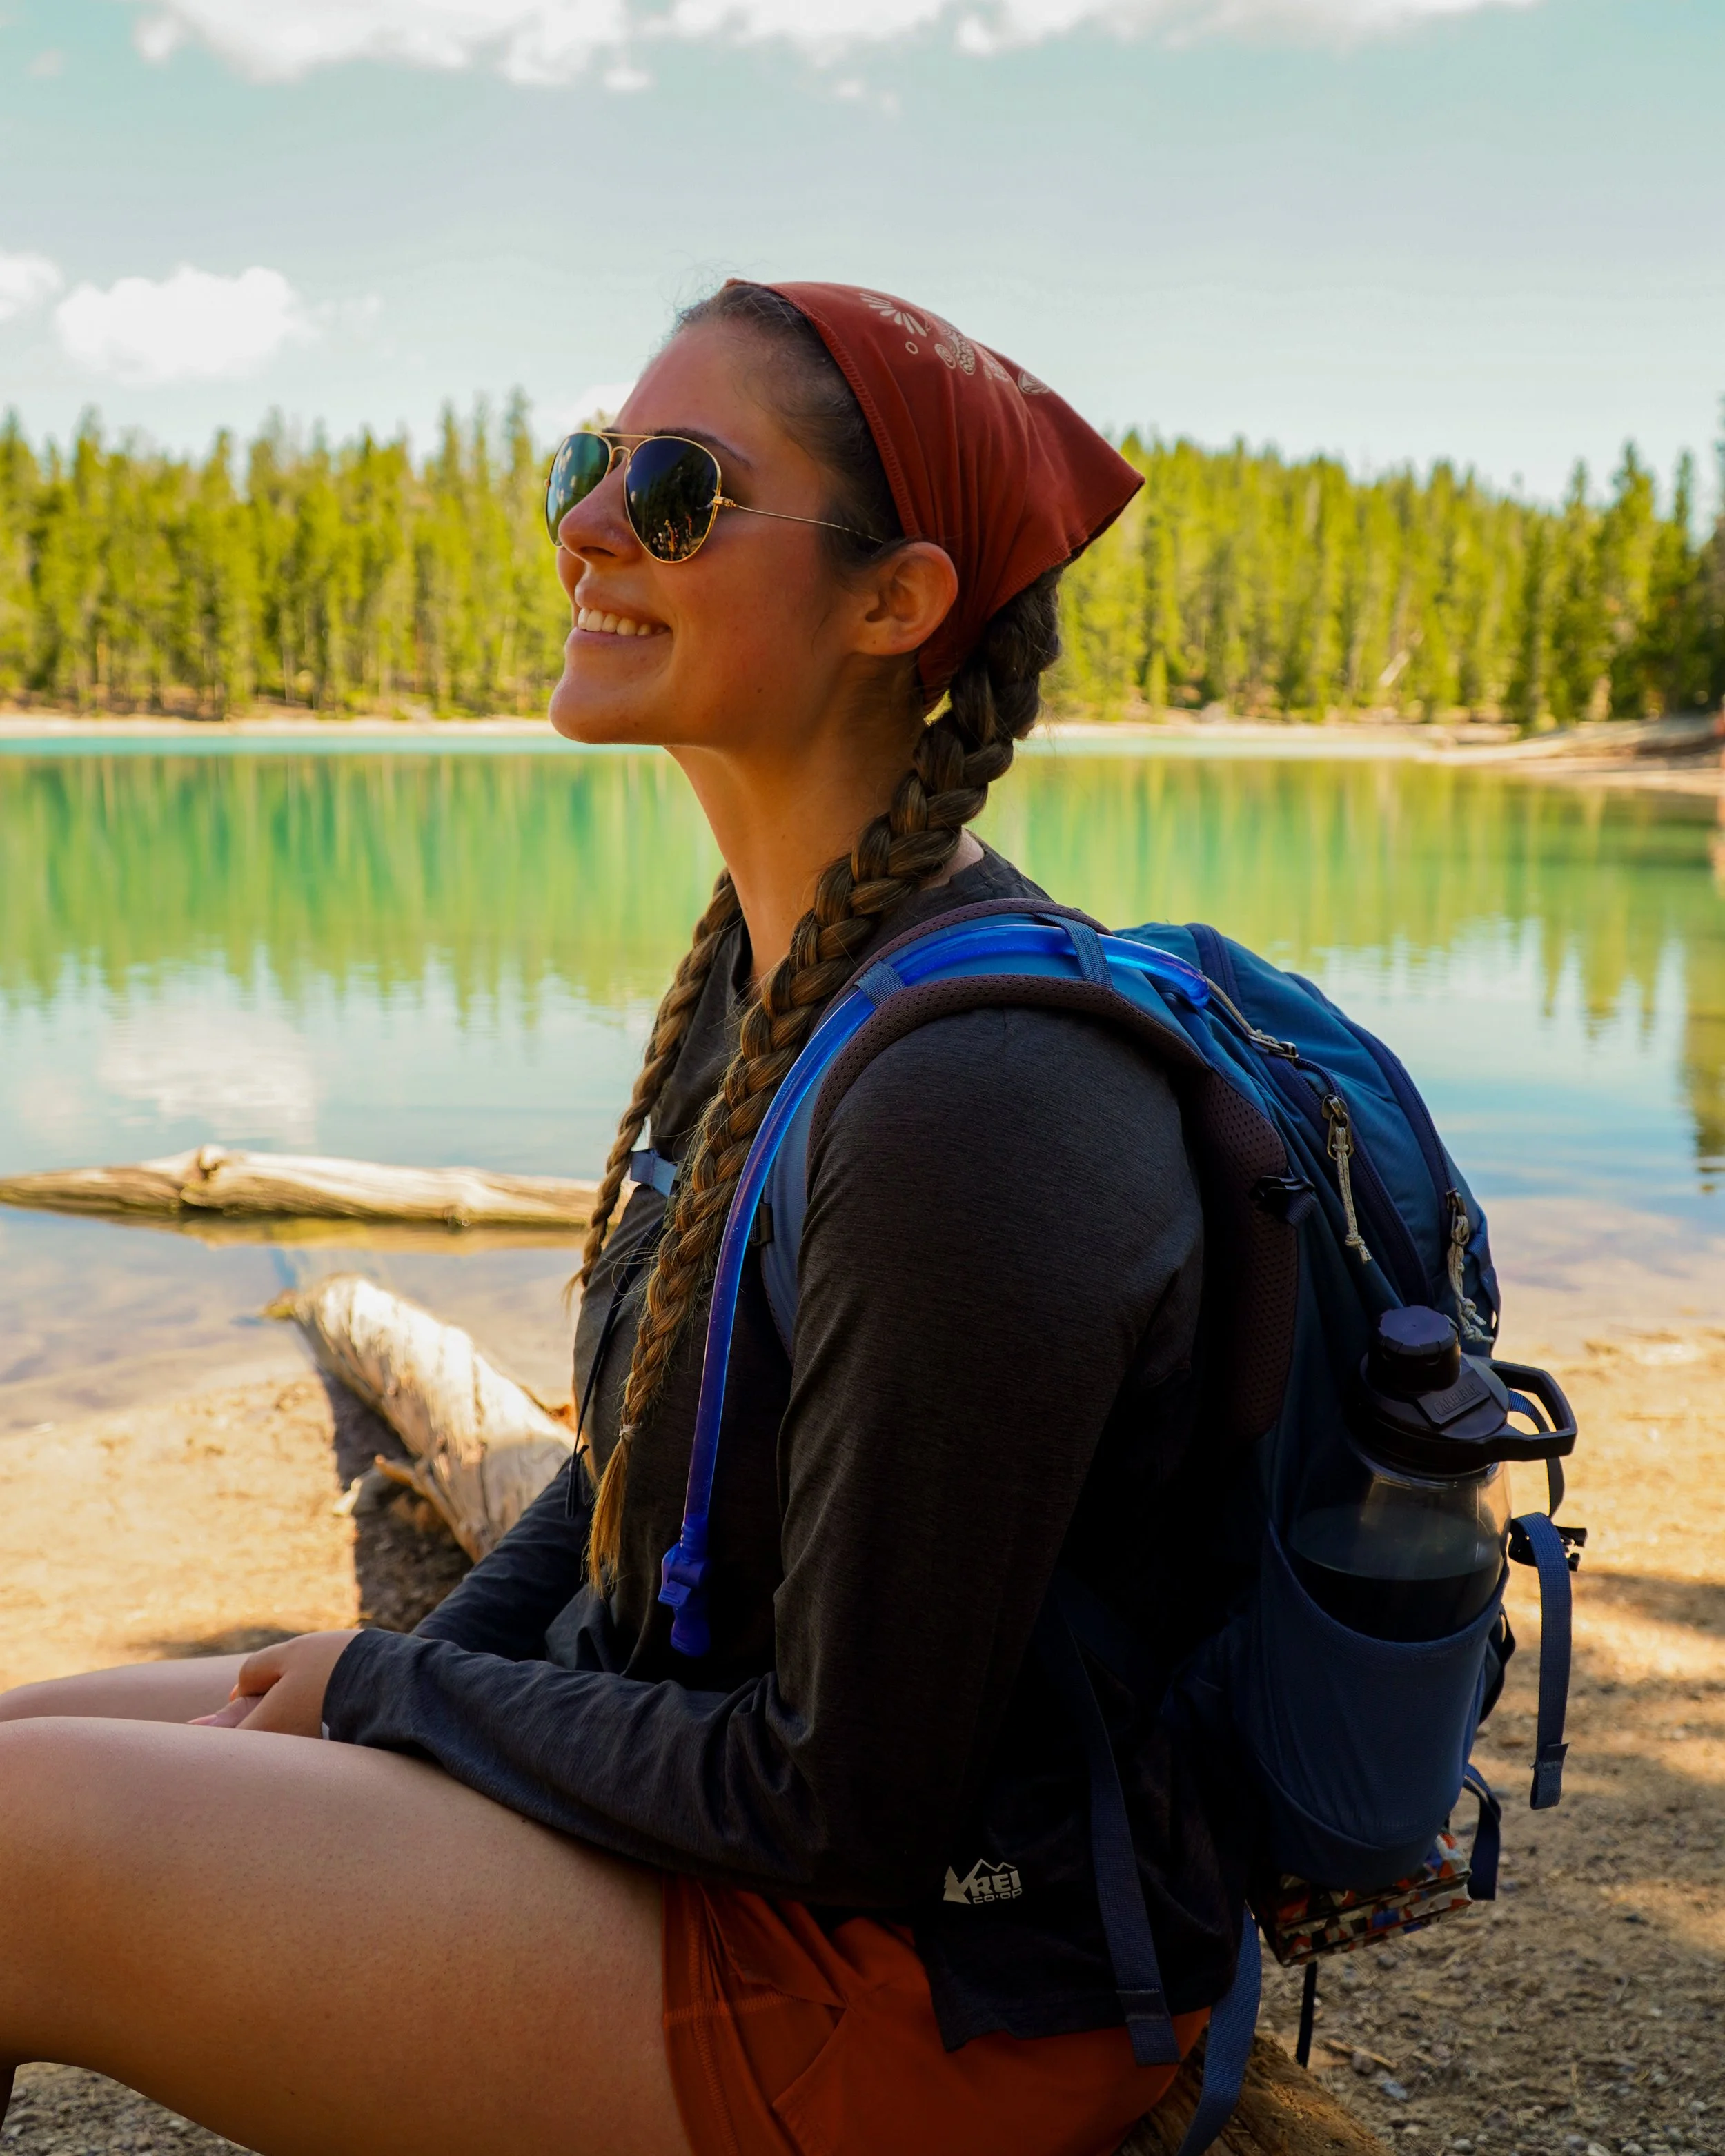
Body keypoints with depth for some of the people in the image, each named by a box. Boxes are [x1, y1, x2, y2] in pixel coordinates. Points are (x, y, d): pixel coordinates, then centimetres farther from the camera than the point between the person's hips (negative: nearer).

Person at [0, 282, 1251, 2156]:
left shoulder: (979, 1104, -29)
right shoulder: (773, 965, 2)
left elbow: (850, 1797, -22)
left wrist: (388, 1693, -9)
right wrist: (362, 1714, 4)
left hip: (923, 1990, -8)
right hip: (735, 1799, 8)